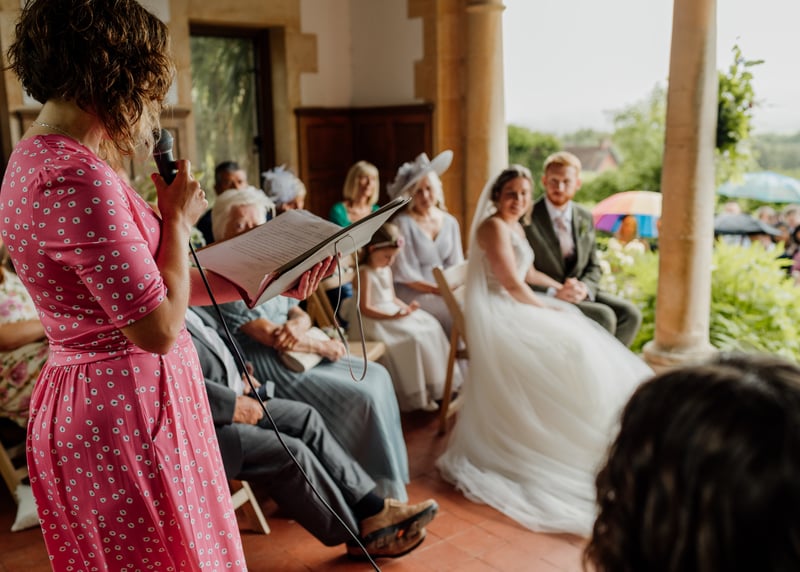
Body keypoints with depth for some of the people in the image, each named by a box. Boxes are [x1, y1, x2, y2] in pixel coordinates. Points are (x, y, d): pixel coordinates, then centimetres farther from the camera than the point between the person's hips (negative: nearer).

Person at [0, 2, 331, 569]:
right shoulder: (75, 179, -24)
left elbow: (145, 284, 11)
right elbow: (158, 327, -24)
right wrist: (179, 218, -10)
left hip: (88, 397, 10)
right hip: (126, 406, -10)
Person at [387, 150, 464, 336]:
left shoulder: (450, 222, 10)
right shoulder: (403, 223, -8)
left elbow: (456, 265, 12)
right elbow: (404, 274, -11)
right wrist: (438, 290, -16)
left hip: (446, 289, 5)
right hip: (412, 293, -5)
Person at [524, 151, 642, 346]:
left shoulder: (585, 218, 9)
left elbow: (594, 267, 14)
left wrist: (584, 288, -9)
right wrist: (554, 291, -24)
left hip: (579, 293, 6)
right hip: (545, 299, -6)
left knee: (630, 314, -14)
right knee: (604, 316, -26)